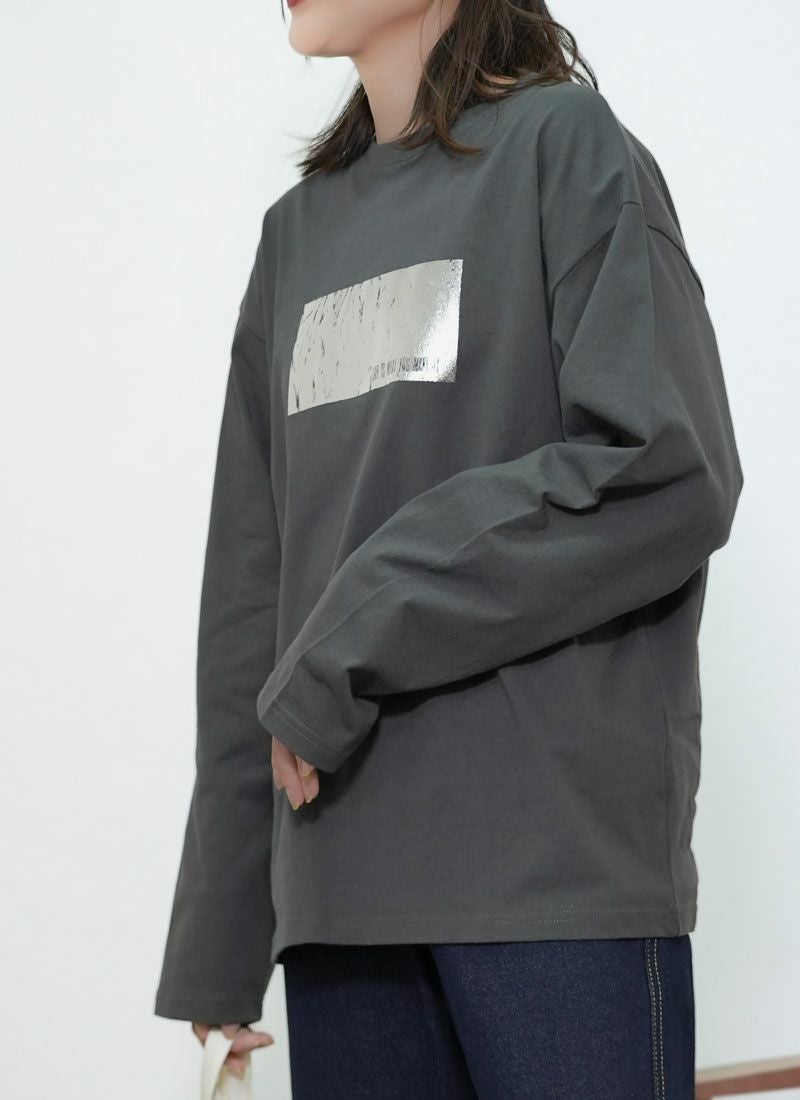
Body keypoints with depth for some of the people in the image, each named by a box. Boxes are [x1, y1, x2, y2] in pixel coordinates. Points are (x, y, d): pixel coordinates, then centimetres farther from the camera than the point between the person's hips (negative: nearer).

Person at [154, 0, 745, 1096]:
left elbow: (672, 474, -10)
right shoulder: (298, 231, 18)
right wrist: (214, 944, 12)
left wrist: (352, 644, -10)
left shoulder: (565, 142, 3)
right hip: (339, 877, 5)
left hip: (559, 852, -5)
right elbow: (247, 596, 16)